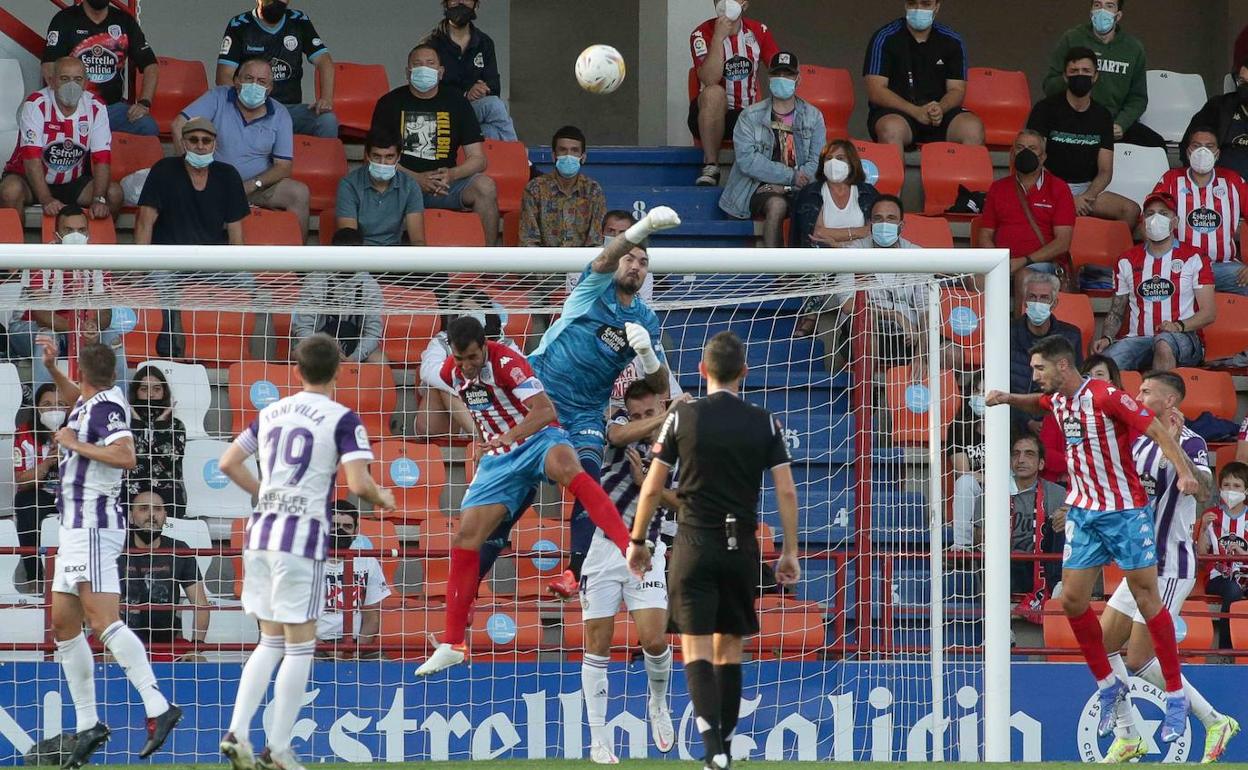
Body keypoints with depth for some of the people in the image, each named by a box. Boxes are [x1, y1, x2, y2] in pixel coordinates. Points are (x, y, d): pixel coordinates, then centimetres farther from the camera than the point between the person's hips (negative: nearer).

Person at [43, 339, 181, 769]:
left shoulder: (106, 407, -14)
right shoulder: (90, 403, 13)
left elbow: (126, 456, -29)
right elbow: (74, 397, 38)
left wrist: (76, 444, -19)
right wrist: (51, 368, 25)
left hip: (93, 527, -10)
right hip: (77, 527, 10)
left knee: (103, 620, -21)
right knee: (64, 625, 12)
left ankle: (158, 708, -29)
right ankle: (88, 725, 15)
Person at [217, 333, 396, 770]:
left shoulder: (271, 413, 11)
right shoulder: (342, 419, -6)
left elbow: (229, 463, 15)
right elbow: (357, 484, -16)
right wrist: (382, 499, 4)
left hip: (260, 534, 6)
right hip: (303, 538, -6)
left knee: (270, 643, 15)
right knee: (300, 647, 3)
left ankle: (237, 733, 3)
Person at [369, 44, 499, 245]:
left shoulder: (456, 102, 10)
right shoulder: (390, 103, 6)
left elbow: (479, 159, 6)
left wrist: (452, 174, -16)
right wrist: (416, 178, -17)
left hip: (446, 183, 2)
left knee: (485, 187, -26)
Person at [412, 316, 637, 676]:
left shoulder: (506, 363, -19)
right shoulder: (452, 372, 3)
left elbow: (545, 410, -29)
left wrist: (510, 435, -43)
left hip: (537, 439, -7)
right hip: (498, 457, 7)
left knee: (564, 465, -43)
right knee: (465, 538, -1)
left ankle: (630, 548, -51)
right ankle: (452, 645, 7)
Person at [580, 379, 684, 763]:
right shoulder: (622, 421, -3)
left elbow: (683, 503, -2)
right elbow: (620, 433, -28)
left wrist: (647, 483, -16)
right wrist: (667, 417, -36)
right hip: (605, 547, -1)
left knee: (654, 640, -12)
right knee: (597, 643, -1)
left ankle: (658, 703, 19)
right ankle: (599, 739, 5)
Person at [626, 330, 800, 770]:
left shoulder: (683, 418, -2)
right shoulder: (764, 424, 3)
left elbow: (652, 488, 0)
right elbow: (786, 491, 0)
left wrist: (637, 542, 11)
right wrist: (790, 552, 7)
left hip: (695, 545, -2)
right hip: (742, 548, 2)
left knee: (696, 648, -6)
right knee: (729, 648, 14)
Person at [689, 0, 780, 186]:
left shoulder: (758, 31, 5)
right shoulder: (702, 34, -8)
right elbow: (710, 80, -23)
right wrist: (719, 37, -27)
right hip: (710, 114, -3)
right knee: (714, 93, -37)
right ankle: (710, 167, -29)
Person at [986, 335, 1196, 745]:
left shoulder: (1107, 397, -18)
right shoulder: (1057, 400, 6)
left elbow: (1157, 430, -20)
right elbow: (1039, 403, 31)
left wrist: (1183, 472, -34)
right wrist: (1009, 399, 11)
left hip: (1125, 510, -7)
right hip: (1082, 512, 7)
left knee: (1147, 598, -3)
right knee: (1072, 600, 2)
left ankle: (1176, 697, 4)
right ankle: (1108, 686, 19)